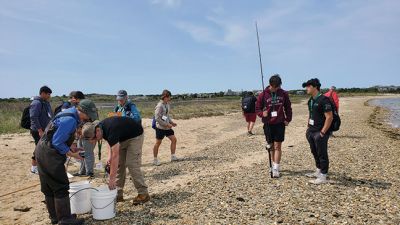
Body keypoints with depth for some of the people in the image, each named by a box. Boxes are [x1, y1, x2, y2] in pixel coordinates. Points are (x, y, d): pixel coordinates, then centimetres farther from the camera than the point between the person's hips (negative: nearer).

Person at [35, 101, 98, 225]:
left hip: (42, 152, 11)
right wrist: (72, 154, -12)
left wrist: (71, 148, 12)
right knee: (61, 188, -2)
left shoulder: (69, 114, 10)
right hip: (50, 155, -11)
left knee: (49, 188, 17)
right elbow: (57, 142, -23)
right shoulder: (70, 120, -22)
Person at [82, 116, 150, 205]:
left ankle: (143, 194, -6)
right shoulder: (101, 127, -10)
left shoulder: (110, 130, -36)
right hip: (123, 137, 9)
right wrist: (109, 157, -6)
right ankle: (118, 194, 8)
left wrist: (111, 179, -37)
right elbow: (112, 142, 10)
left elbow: (115, 155, -38)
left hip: (135, 136, -9)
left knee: (132, 164, -15)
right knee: (119, 164, 2)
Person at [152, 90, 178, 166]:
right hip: (160, 127, -8)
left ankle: (173, 156, 17)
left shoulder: (168, 104, 8)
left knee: (174, 139, 6)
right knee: (158, 143, 3)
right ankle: (155, 160, 16)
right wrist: (167, 124, -20)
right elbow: (157, 118, -21)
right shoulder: (160, 106, -18)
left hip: (167, 127, 8)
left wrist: (171, 122, 5)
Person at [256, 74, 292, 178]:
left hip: (280, 123, 0)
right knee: (271, 146, 11)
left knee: (277, 146, -4)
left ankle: (276, 168, -2)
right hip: (268, 124, 1)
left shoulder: (284, 94, 0)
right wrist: (262, 113, -17)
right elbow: (257, 108, 3)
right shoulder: (263, 95, -4)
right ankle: (274, 165, 26)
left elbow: (288, 107, 11)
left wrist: (288, 119, 3)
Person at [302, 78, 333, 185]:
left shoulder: (323, 100, -17)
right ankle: (318, 171, 34)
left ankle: (323, 177, 10)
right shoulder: (311, 100, 11)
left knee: (322, 154, 1)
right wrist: (308, 128, 15)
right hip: (311, 131, 9)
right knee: (315, 152, 19)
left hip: (320, 132, -9)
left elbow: (329, 117, -19)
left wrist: (322, 132, -19)